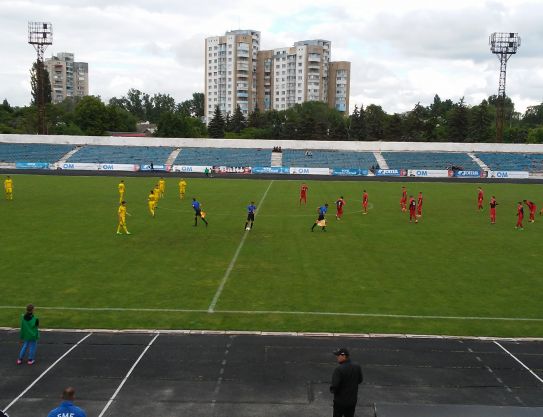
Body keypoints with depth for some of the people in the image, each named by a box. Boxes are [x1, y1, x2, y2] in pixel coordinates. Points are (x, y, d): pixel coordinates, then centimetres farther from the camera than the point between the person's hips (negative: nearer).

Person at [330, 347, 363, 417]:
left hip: (340, 401, -5)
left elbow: (334, 387, -25)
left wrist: (332, 390, -4)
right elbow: (360, 380, 9)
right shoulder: (357, 367, -7)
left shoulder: (339, 369, -27)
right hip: (353, 400, 5)